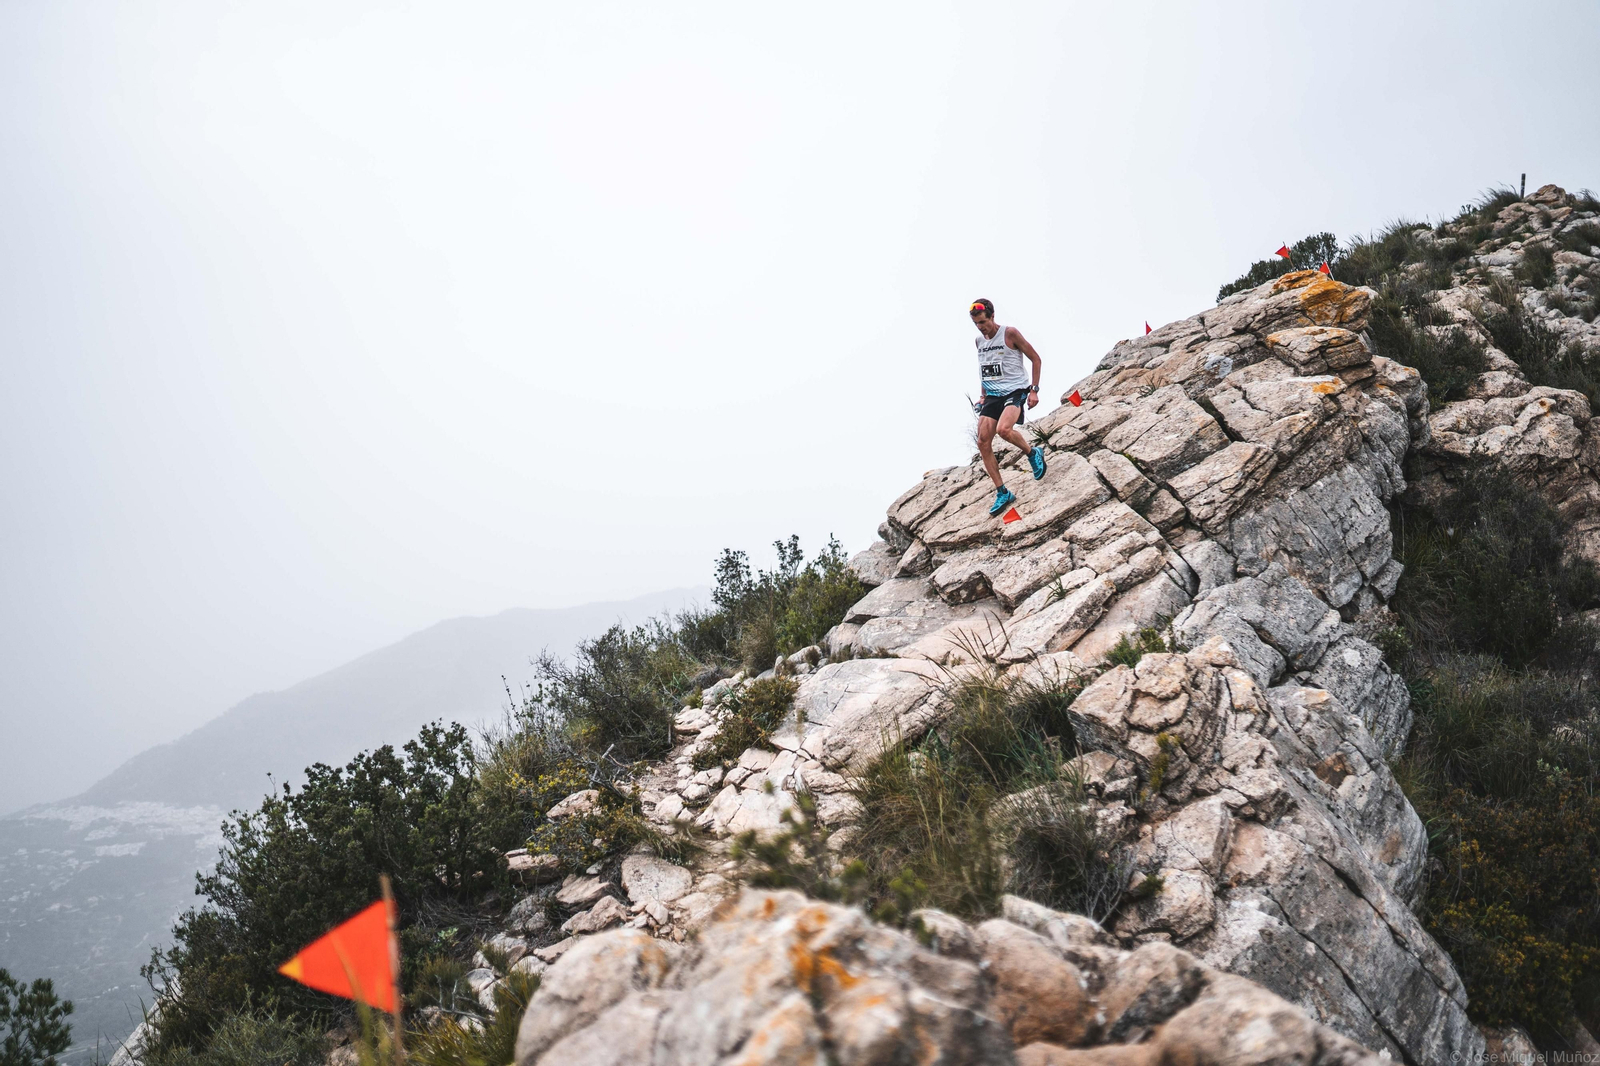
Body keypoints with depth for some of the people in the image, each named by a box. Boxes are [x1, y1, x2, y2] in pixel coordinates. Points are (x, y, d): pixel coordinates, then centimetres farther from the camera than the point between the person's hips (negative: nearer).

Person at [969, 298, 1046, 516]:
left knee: (1004, 429, -32)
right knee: (983, 442, -7)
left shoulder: (1009, 333, -8)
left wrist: (1034, 390, -10)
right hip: (993, 395, 7)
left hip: (1015, 391, -7)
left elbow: (1035, 359, -5)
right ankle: (1002, 493, 1)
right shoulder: (978, 340, 12)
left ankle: (1033, 453, 0)